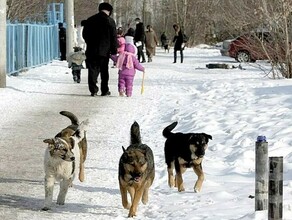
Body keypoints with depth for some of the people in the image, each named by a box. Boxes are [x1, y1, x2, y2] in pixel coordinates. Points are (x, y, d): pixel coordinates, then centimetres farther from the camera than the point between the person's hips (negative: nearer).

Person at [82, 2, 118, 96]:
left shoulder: (90, 20, 5)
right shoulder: (110, 21, -6)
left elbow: (84, 35, 13)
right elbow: (113, 38, -5)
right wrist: (114, 50, 2)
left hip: (91, 50, 2)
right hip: (104, 51, -2)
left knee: (92, 71, 4)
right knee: (104, 71, 8)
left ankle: (93, 90, -3)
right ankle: (105, 90, 10)